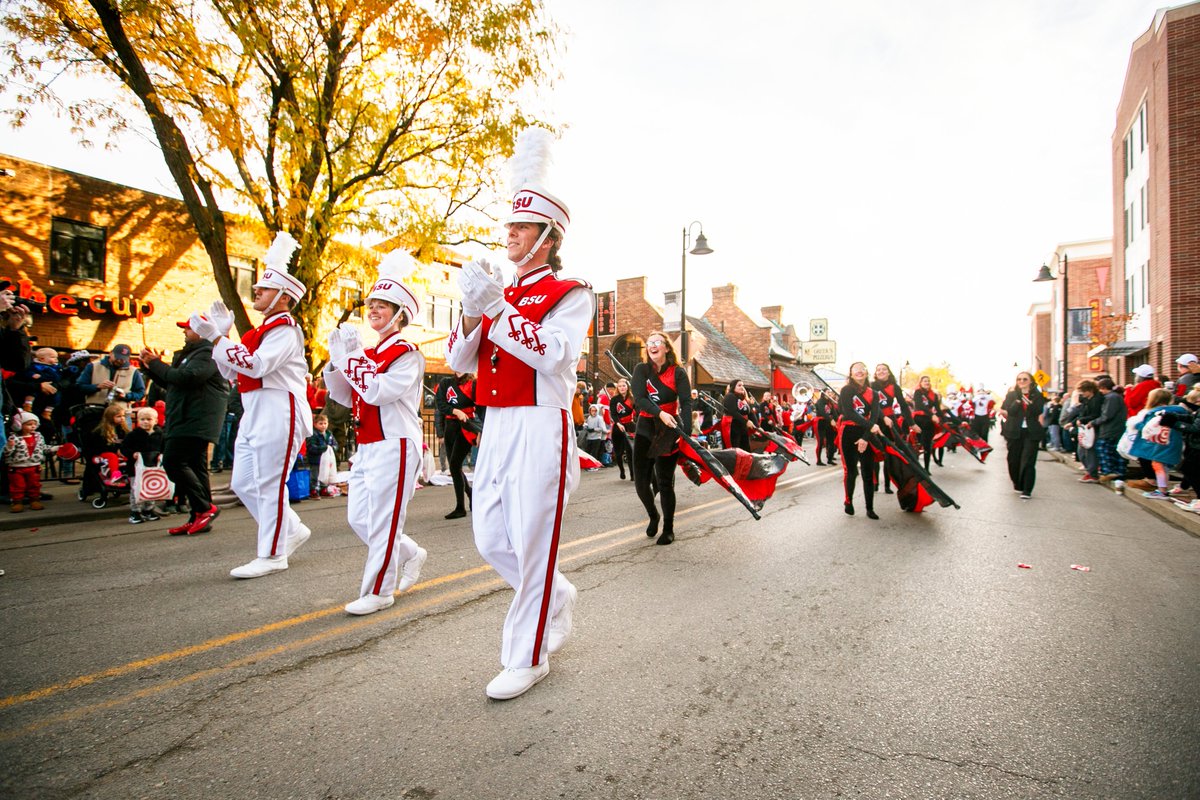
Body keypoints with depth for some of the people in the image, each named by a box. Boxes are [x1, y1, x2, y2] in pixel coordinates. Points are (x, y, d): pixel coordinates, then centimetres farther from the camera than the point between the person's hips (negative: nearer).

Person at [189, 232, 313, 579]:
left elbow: (256, 365, -23)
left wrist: (217, 338, -20)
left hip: (278, 413, -10)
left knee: (269, 483, -4)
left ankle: (272, 555, 8)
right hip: (254, 414, 10)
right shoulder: (260, 330, 19)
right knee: (243, 483, 12)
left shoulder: (285, 330, -9)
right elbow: (231, 372, 18)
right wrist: (220, 335, 10)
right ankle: (292, 530, 25)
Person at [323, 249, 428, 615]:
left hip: (394, 447, -9)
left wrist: (352, 356, -16)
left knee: (382, 520, -1)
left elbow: (378, 391, -23)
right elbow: (344, 396, 16)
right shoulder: (368, 353, 15)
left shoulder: (407, 353, -10)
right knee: (359, 518, 13)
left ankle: (378, 591, 14)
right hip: (367, 448, 9)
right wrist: (338, 358, 4)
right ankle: (411, 555, 32)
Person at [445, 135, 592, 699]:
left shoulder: (570, 294, -1)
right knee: (491, 539, 12)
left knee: (531, 541, 0)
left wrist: (497, 309, -21)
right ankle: (557, 597, 37)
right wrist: (472, 315, -8)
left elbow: (553, 353, -19)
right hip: (495, 427, 7)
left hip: (540, 428, -7)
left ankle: (528, 657, 17)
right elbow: (459, 361, 10)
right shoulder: (499, 296, 18)